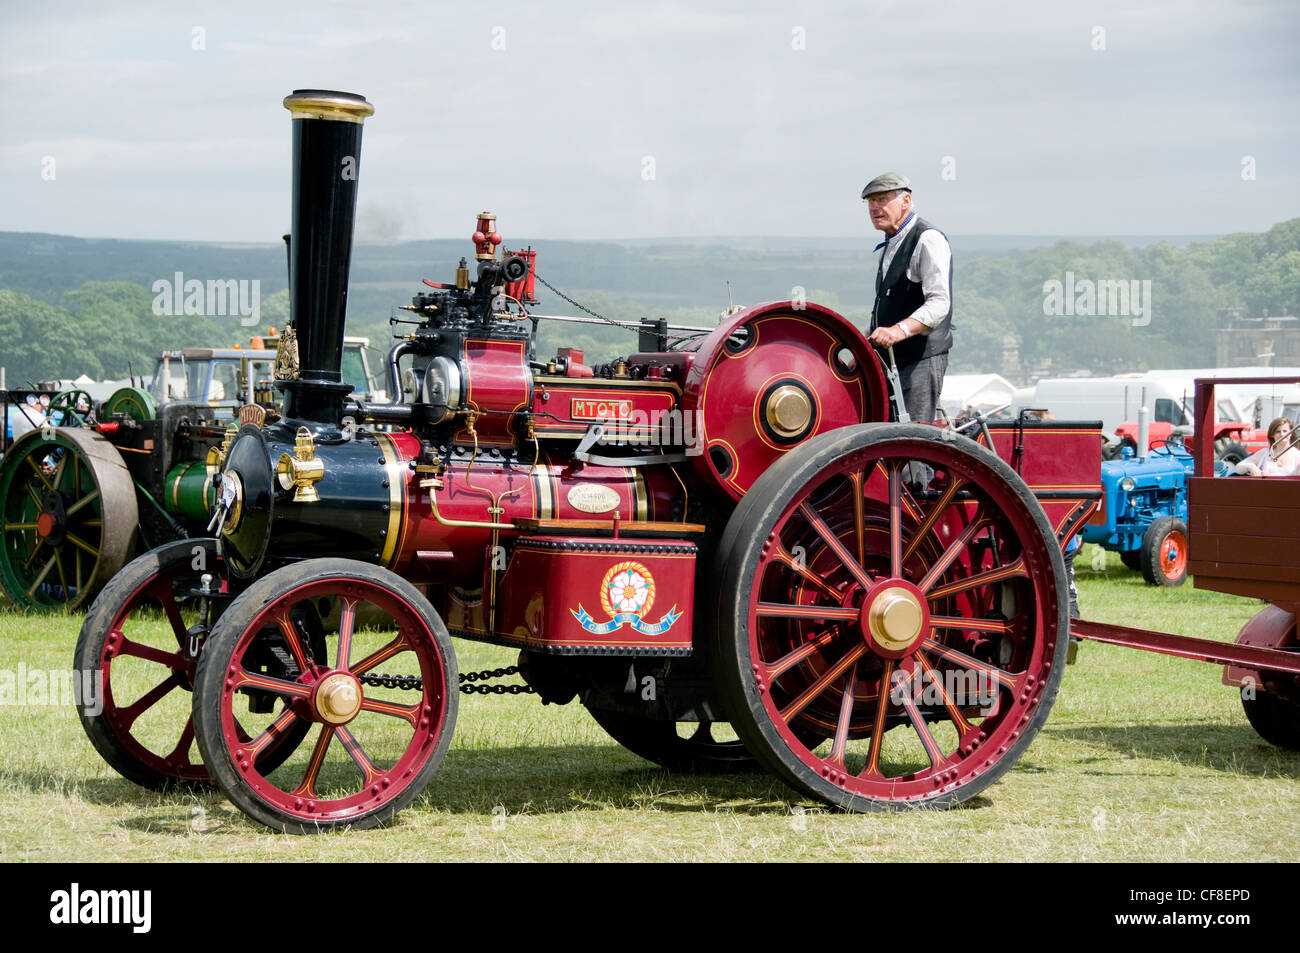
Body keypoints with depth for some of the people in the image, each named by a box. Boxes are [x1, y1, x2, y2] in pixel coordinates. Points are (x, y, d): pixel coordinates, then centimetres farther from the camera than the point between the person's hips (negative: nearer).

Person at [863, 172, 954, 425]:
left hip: (922, 359, -9)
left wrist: (899, 330, -37)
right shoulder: (890, 245, 20)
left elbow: (939, 303, -23)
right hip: (891, 361, 9)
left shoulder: (928, 240, -11)